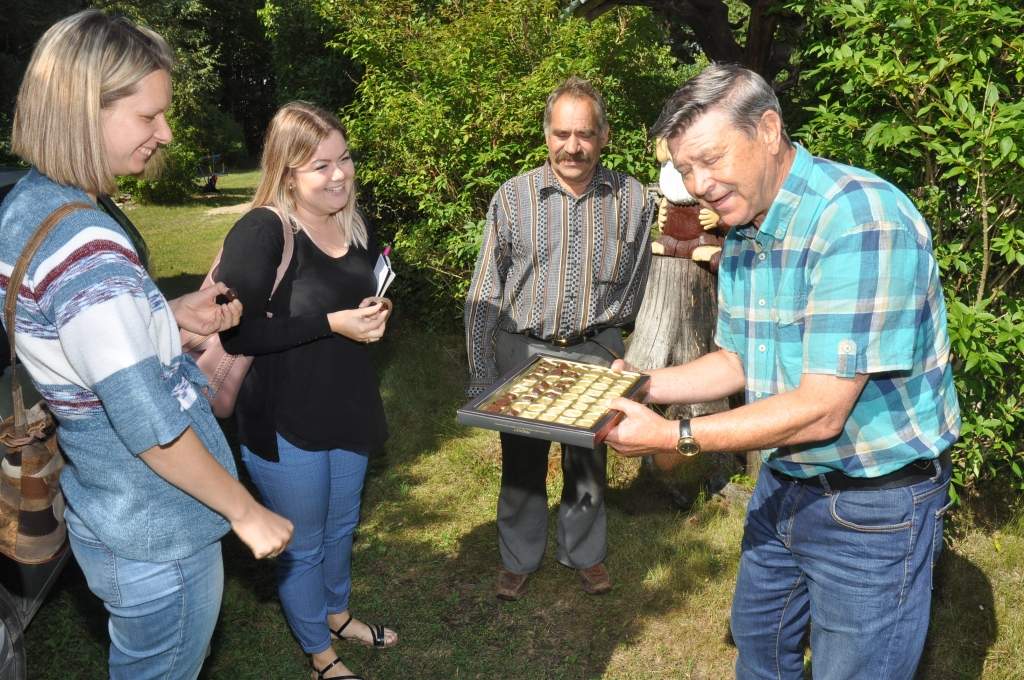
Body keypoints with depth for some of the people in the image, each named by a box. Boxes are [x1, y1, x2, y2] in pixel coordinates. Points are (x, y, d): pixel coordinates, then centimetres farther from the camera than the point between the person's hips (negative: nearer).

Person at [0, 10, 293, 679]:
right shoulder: (84, 244, -29)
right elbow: (149, 426, -28)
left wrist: (172, 315, 3)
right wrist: (247, 512, -16)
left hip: (101, 516, 9)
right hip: (160, 541, -9)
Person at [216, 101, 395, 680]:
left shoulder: (357, 224, 1)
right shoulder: (261, 233, -22)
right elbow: (236, 333, -25)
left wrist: (374, 315, -7)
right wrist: (331, 324, -28)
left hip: (351, 409, 7)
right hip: (286, 422, -6)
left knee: (341, 527, 27)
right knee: (303, 544, 14)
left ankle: (338, 614, 53)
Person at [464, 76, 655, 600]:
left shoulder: (633, 199, -5)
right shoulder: (513, 197, -8)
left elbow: (637, 283, 8)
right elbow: (484, 296, -4)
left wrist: (603, 325, 9)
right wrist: (481, 378, -5)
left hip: (595, 351, 1)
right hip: (523, 350, -1)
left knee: (588, 463, 16)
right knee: (522, 463, 13)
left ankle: (585, 553, 40)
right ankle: (518, 558, 36)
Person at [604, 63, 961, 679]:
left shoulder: (863, 220, -27)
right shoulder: (742, 233, 1)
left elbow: (821, 411, -29)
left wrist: (674, 437, -25)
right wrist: (641, 387, -3)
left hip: (873, 504, -8)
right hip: (783, 483, 8)